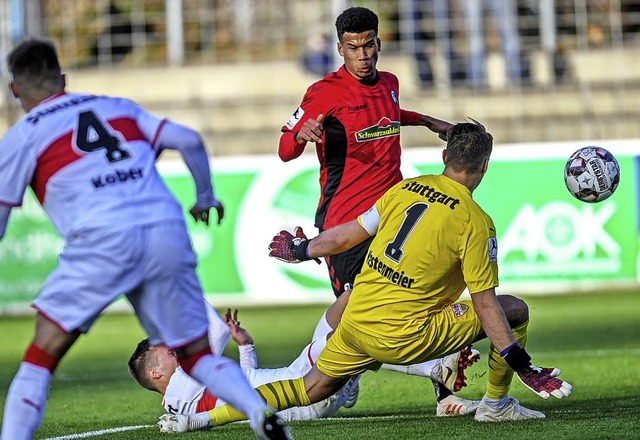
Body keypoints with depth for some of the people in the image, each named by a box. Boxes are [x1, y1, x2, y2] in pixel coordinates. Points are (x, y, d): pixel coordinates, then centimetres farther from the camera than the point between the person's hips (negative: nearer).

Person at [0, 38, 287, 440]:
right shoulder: (118, 108, 23)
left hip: (101, 241, -4)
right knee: (198, 356, 12)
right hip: (167, 232, 4)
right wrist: (206, 198, 33)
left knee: (40, 359, 6)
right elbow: (189, 140, 16)